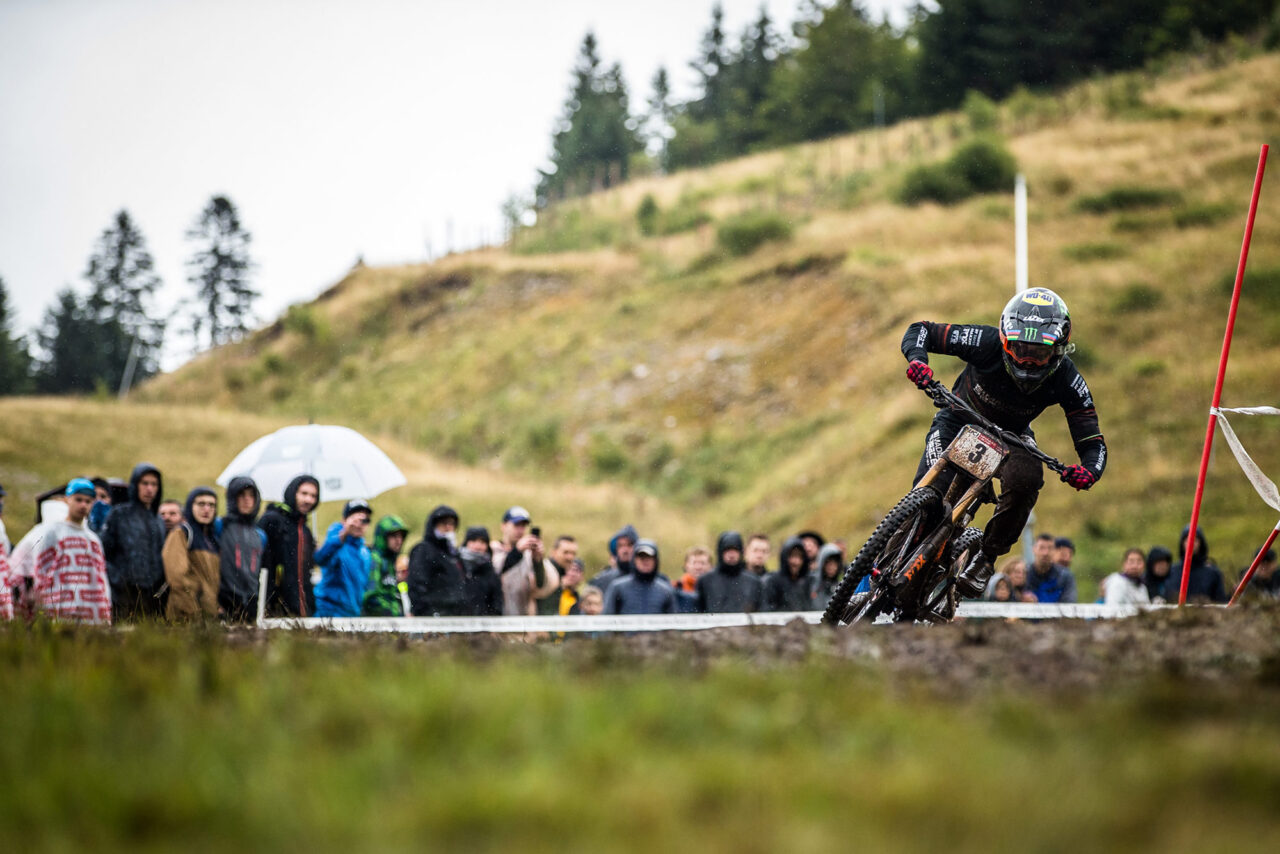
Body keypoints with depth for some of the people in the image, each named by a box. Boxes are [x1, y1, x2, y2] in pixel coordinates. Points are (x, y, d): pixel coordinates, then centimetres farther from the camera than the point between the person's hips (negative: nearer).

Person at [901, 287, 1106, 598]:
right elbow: (920, 330, -23)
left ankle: (986, 558, -10)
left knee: (1024, 480, -31)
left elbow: (1092, 442, -23)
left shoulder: (1066, 381, -28)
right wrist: (918, 360, -46)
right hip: (959, 423, -1)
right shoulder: (988, 344, -32)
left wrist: (1089, 471, -47)